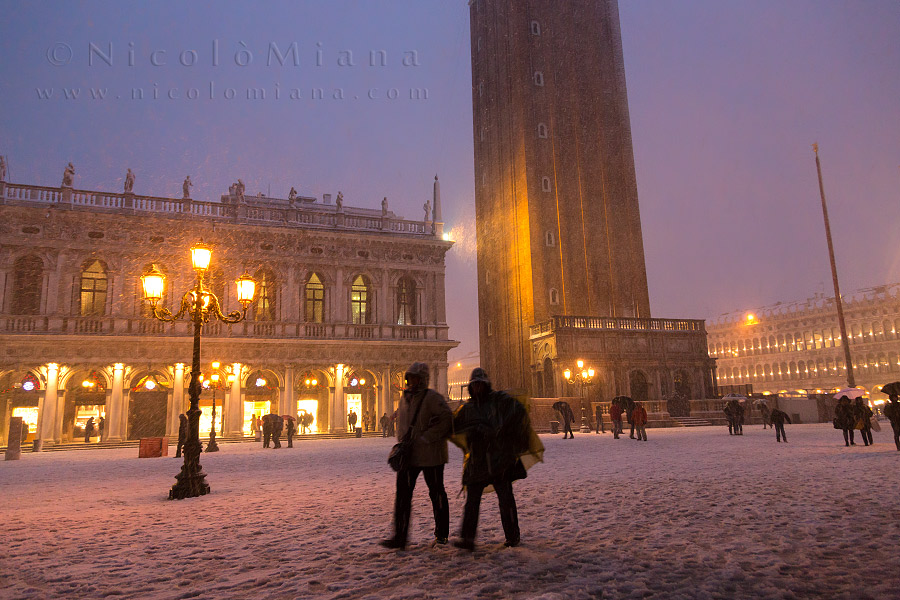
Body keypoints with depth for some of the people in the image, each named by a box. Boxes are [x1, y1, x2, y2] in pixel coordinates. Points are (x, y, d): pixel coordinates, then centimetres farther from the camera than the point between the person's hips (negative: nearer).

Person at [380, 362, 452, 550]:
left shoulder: (432, 398, -13)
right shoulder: (405, 397, 11)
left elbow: (446, 419, -22)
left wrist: (426, 437, -22)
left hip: (430, 455, -6)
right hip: (408, 454, 6)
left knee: (436, 493, 9)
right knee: (402, 494, 0)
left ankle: (441, 534, 25)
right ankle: (399, 537, 4)